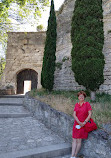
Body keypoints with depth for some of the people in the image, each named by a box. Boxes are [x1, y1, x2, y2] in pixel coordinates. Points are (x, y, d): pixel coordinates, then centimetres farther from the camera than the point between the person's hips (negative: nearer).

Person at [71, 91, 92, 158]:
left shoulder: (87, 104, -6)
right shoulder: (76, 105, 4)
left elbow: (90, 114, -9)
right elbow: (74, 114, -2)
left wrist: (84, 122, -14)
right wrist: (79, 122, -15)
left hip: (83, 125, -4)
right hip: (76, 124, 4)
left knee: (79, 140, -1)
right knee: (74, 140, 3)